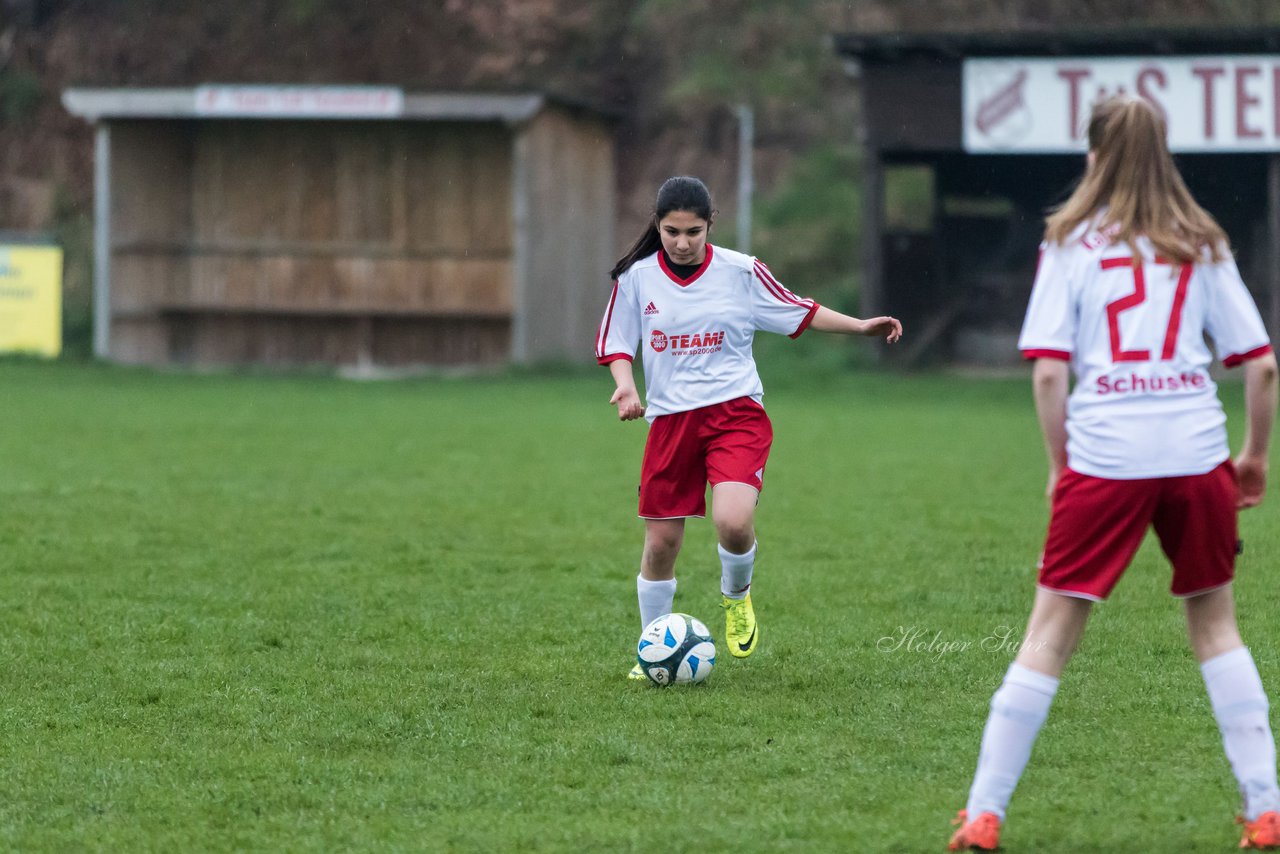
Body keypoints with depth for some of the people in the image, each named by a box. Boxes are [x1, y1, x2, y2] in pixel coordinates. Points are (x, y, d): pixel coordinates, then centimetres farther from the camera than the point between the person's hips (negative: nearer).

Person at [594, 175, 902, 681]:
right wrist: (624, 385, -11)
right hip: (670, 420, 2)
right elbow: (615, 341, 8)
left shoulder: (740, 271, -1)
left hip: (736, 412, -2)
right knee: (660, 541, 2)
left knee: (733, 522, -24)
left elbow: (797, 313, 10)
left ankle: (736, 596, 10)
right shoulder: (636, 278, 0)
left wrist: (862, 327, 3)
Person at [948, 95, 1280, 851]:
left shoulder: (1072, 243, 4)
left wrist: (1060, 464, 6)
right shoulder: (1202, 244, 10)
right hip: (1196, 452, 2)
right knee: (1215, 624, 16)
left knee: (1052, 632, 3)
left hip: (1105, 456, -2)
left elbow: (1048, 371, -4)